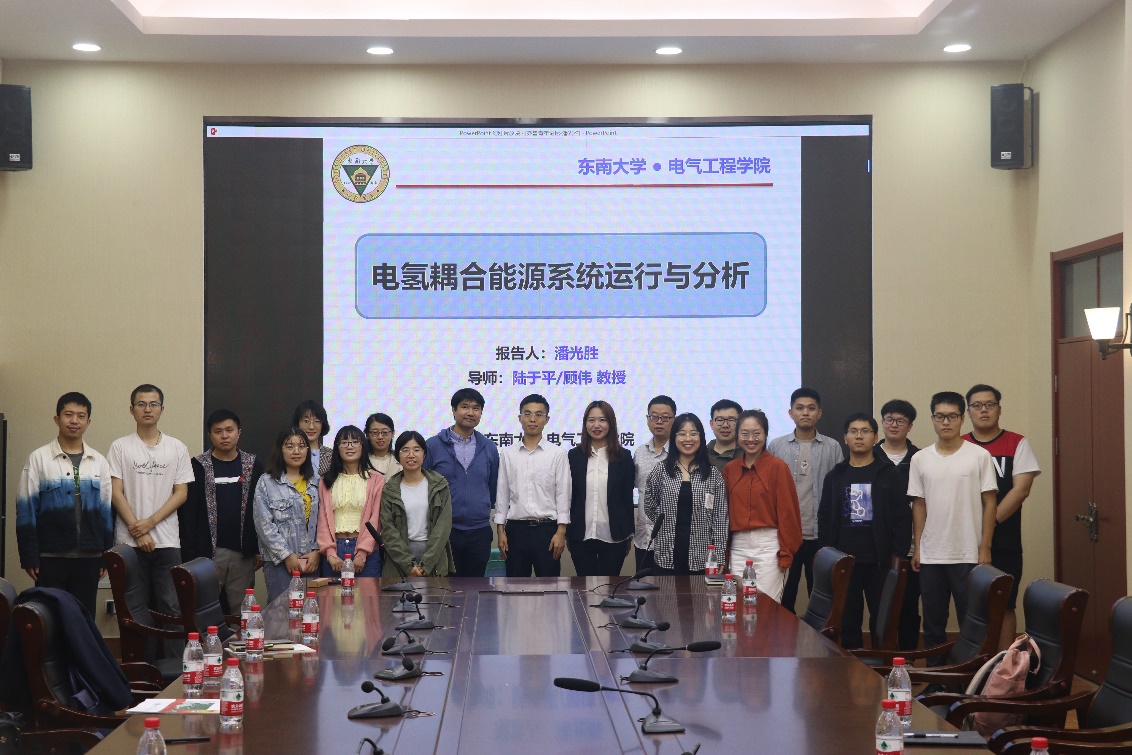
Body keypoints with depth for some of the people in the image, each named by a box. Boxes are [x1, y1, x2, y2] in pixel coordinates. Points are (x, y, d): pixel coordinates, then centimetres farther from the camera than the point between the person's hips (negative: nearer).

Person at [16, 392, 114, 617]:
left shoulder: (99, 462, 8)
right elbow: (26, 511, -3)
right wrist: (29, 557, -7)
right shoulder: (39, 458, 0)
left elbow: (106, 511, 10)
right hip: (51, 557, -3)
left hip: (89, 557, 3)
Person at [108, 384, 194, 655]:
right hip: (130, 542, 0)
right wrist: (137, 529, -10)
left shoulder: (177, 448, 9)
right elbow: (116, 493, -1)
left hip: (167, 541, 1)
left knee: (172, 607, -3)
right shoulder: (120, 447, 5)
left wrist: (150, 522, -8)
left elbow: (181, 493, 3)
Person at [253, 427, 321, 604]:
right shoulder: (266, 482, 1)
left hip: (312, 562, 4)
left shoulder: (316, 483, 14)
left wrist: (316, 551, -4)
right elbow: (264, 525, -5)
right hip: (279, 562, -3)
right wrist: (287, 556, -9)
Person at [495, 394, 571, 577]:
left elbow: (563, 495, -1)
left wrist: (561, 531, -8)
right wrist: (500, 531, 3)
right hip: (516, 529, 2)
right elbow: (502, 494, 7)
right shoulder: (507, 454, 6)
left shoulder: (557, 454, 0)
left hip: (547, 529, -2)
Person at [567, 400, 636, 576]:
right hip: (581, 536, 1)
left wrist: (629, 535, 5)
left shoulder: (623, 457, 1)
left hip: (613, 537, -1)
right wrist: (567, 532, 5)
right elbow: (569, 496, 6)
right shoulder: (574, 456, 4)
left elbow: (628, 497, 4)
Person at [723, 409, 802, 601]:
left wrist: (785, 555, -7)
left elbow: (788, 512, -4)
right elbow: (726, 511, 14)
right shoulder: (730, 469, 10)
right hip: (738, 547, 4)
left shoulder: (778, 467, -3)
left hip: (768, 546, -4)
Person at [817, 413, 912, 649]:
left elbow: (903, 517, -1)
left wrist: (898, 554, -8)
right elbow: (824, 519, 11)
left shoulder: (889, 474, 2)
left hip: (879, 561, -2)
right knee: (847, 621, 6)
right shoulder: (835, 477, 11)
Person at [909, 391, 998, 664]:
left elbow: (989, 503, -2)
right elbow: (918, 505, 9)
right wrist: (917, 547, 5)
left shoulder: (979, 456, -2)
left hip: (969, 555, -3)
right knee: (933, 624, 10)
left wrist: (985, 548, -7)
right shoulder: (920, 459, 6)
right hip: (931, 556, 3)